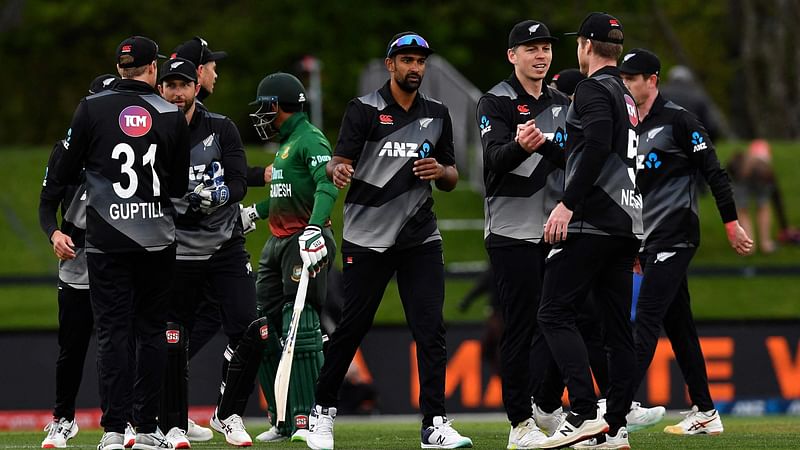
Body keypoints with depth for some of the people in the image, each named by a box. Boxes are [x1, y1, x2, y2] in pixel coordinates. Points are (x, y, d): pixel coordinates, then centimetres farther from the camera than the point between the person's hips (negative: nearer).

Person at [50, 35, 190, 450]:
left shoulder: (92, 109, -4)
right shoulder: (172, 116, 0)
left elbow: (63, 175, -2)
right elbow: (179, 187, 7)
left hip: (106, 240, -1)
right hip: (157, 241, 1)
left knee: (112, 331, 0)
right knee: (151, 331, 8)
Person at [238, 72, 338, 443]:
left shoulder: (311, 140, -9)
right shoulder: (285, 144, 21)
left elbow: (327, 186, -24)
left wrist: (315, 227, -36)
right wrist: (255, 212, 43)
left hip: (304, 243, -10)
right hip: (278, 242, 10)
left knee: (300, 330, -14)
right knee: (263, 330, 7)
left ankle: (309, 419, -13)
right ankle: (283, 420, 13)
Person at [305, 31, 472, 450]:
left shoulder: (437, 114, 11)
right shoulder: (364, 110, -2)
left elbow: (451, 179, 16)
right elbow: (339, 162, -12)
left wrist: (441, 171, -8)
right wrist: (338, 171, -36)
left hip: (421, 238, 3)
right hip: (367, 238, -3)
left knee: (431, 329, -6)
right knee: (352, 326, 0)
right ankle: (323, 411, 16)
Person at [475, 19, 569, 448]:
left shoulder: (563, 104, 16)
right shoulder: (496, 103, -6)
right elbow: (495, 158, -22)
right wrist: (520, 146, -42)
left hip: (557, 231, 6)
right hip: (513, 232, -6)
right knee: (520, 327, -6)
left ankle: (549, 411, 16)